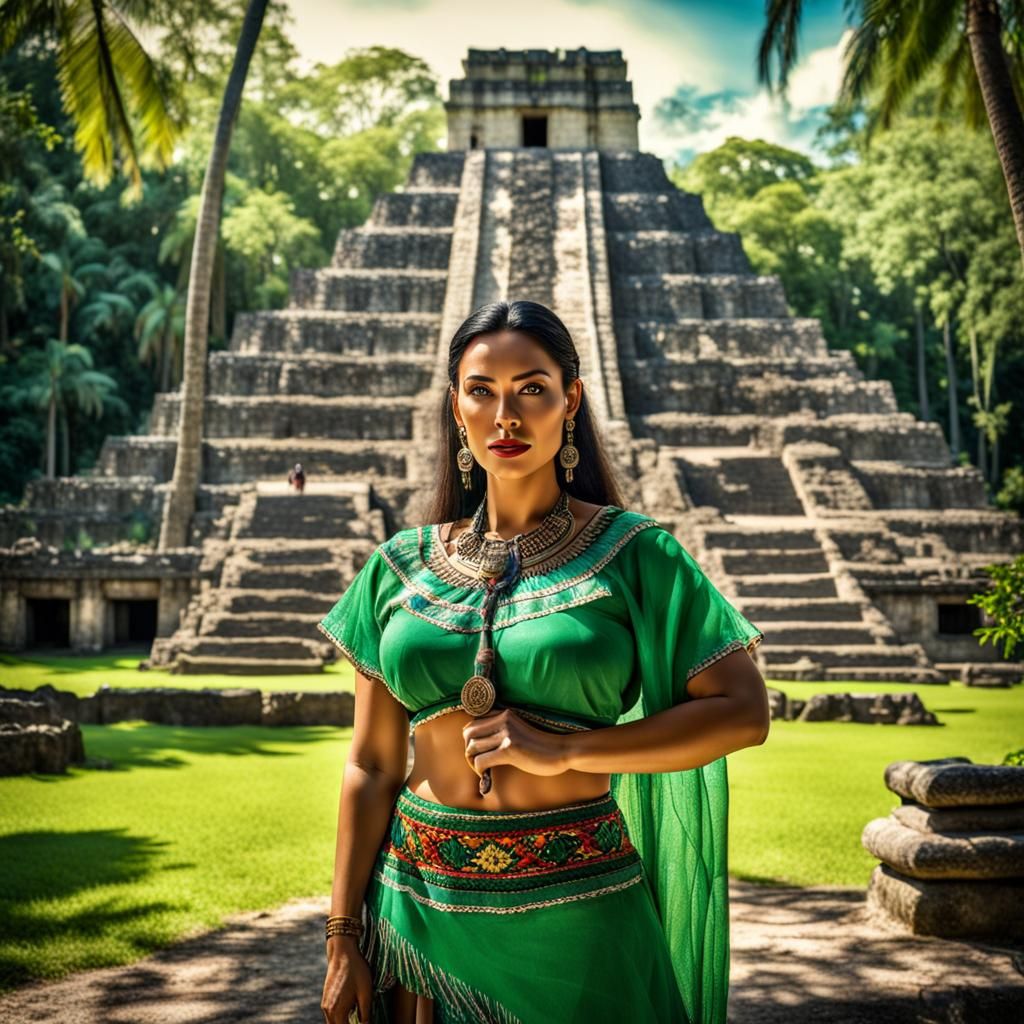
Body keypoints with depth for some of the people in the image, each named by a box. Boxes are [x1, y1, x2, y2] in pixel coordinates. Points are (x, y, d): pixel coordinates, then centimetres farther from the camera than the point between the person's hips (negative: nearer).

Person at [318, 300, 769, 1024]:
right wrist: (344, 937, 2)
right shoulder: (402, 566, 4)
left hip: (576, 915, -2)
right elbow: (371, 767, 4)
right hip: (422, 906, 2)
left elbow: (742, 711, -9)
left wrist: (565, 750, -15)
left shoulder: (631, 553, -3)